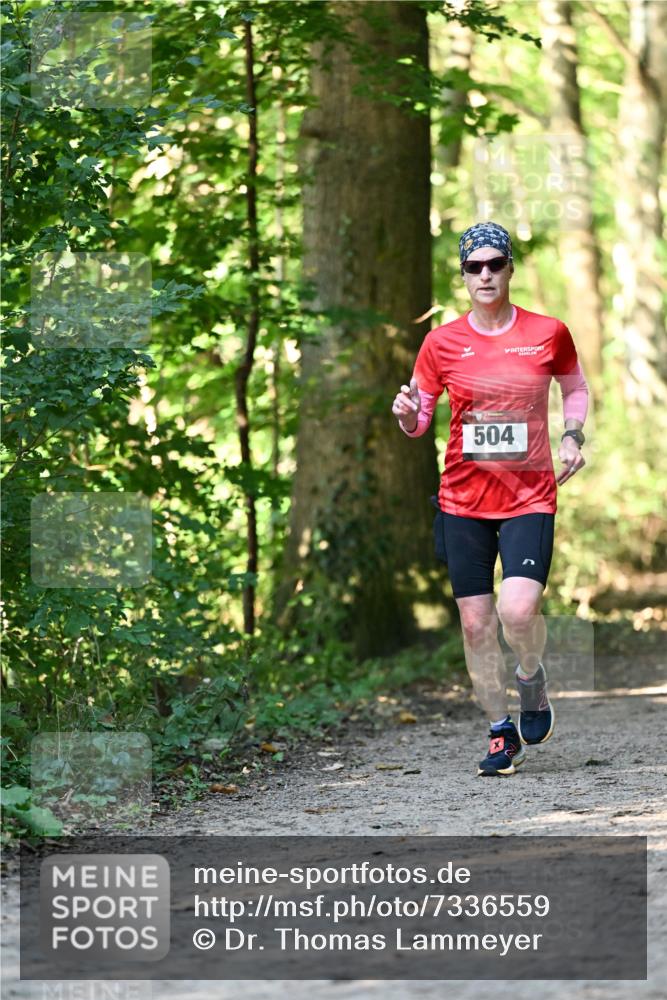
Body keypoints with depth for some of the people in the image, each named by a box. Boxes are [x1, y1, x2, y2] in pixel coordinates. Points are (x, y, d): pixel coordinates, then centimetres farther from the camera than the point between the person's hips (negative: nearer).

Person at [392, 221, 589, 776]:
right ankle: (502, 732, 17)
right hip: (463, 500, 2)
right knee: (475, 623, 1)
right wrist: (407, 413, -14)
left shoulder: (549, 333, 1)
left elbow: (576, 387, 19)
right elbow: (418, 422, 9)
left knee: (518, 608, -20)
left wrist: (572, 436, 2)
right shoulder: (442, 342, 2)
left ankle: (533, 680, 12)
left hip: (530, 496, -2)